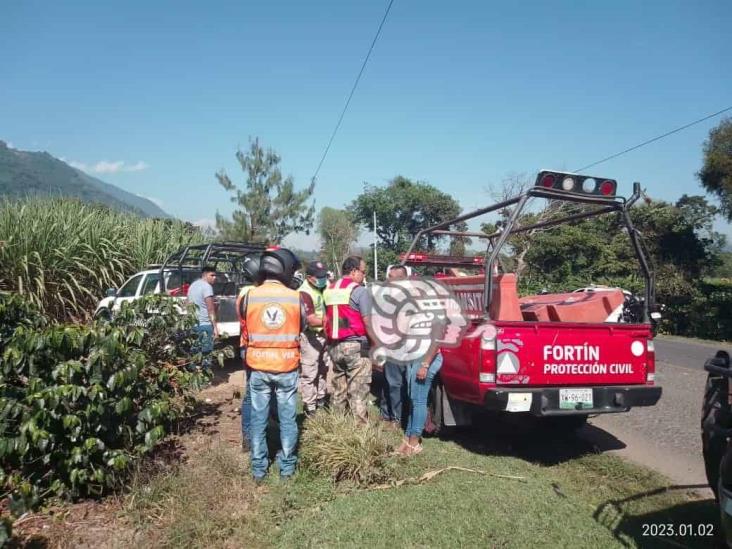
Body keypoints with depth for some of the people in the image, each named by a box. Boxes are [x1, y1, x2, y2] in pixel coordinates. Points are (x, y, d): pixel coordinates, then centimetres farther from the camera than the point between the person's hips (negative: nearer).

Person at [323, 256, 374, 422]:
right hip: (356, 345, -6)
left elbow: (326, 319, 14)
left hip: (334, 346, 7)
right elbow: (367, 321, -13)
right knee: (358, 393, -2)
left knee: (338, 391, 16)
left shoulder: (329, 290, 11)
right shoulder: (359, 290, -9)